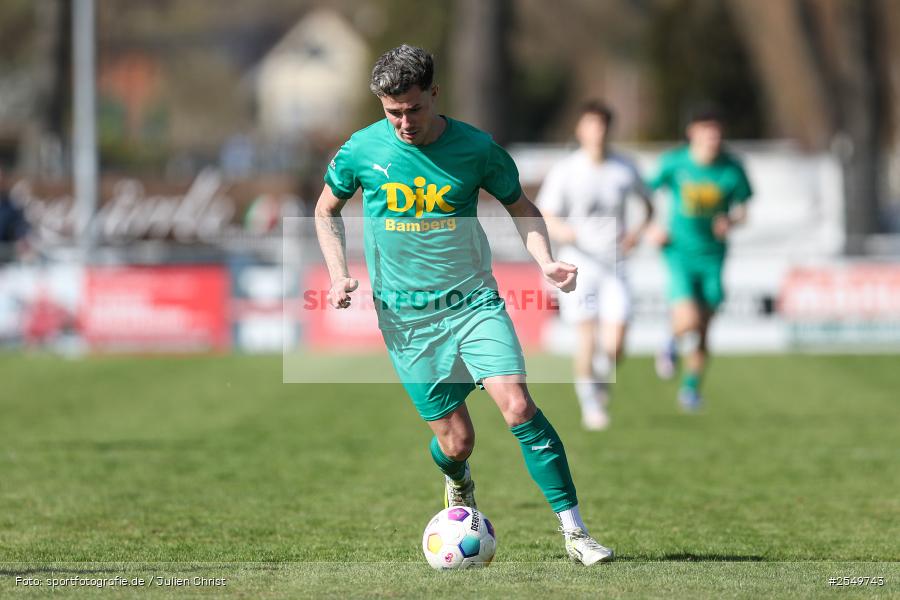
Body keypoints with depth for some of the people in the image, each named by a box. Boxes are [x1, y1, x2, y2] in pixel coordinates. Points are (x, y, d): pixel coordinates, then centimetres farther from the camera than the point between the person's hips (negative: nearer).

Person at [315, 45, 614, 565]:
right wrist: (339, 274, -1)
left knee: (518, 407, -21)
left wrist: (545, 261, -8)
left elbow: (521, 207, 9)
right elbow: (327, 210, 13)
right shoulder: (362, 150, -5)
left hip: (474, 301, 0)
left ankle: (575, 530, -15)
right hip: (407, 317, 0)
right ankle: (459, 486, 39)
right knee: (455, 441, 0)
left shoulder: (475, 148, -6)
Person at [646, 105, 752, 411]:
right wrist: (650, 227, -7)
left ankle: (691, 387, 28)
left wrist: (731, 222, -18)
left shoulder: (732, 169, -7)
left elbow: (742, 210, 4)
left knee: (701, 334, 7)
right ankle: (674, 345, 15)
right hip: (679, 251, -2)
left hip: (712, 256, 2)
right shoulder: (674, 162, -10)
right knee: (687, 321, -21)